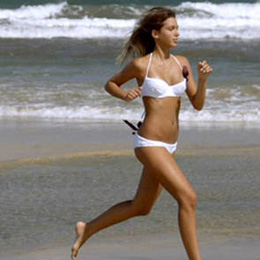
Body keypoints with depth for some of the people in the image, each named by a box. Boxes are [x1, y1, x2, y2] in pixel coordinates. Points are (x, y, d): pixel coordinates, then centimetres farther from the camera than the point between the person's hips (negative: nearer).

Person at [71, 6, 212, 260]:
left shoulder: (182, 63, 8)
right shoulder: (141, 64, -7)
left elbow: (198, 104, 6)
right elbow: (110, 84, 9)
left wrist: (203, 79, -11)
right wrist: (124, 95, -11)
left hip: (167, 147, 8)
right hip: (149, 144, -8)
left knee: (140, 208, 19)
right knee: (188, 197, -17)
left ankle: (86, 229, 37)